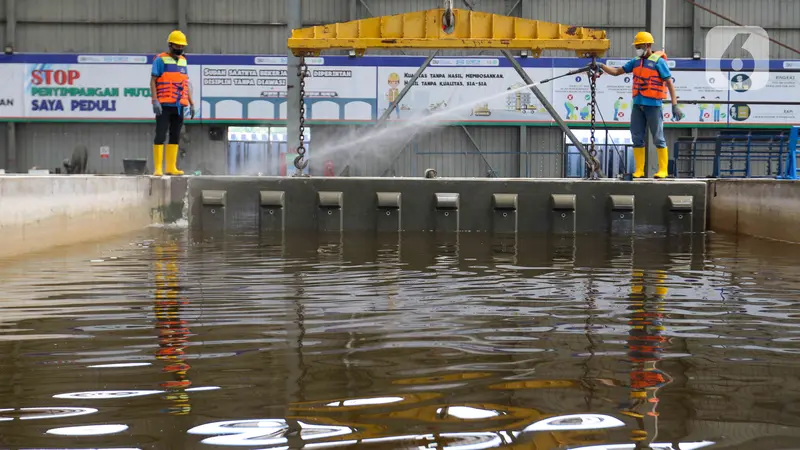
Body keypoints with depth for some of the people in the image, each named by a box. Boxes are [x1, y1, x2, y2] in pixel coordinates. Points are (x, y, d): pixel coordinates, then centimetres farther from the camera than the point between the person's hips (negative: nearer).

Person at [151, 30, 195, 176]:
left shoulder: (183, 61, 16)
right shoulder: (160, 59, -2)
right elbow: (153, 81, -6)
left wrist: (191, 103, 15)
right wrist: (155, 101, -17)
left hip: (179, 106, 6)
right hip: (164, 105, -6)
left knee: (175, 137, 6)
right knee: (160, 136, -7)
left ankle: (171, 167, 11)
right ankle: (158, 168, -6)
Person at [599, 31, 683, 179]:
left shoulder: (658, 62, -6)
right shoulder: (636, 61, 13)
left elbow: (670, 84, -9)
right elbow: (616, 72, 16)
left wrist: (675, 105, -15)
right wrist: (600, 66, 0)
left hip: (653, 105, -6)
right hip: (638, 105, 6)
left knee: (658, 138, -1)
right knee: (637, 138, 5)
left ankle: (663, 170, 4)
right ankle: (639, 170, 10)